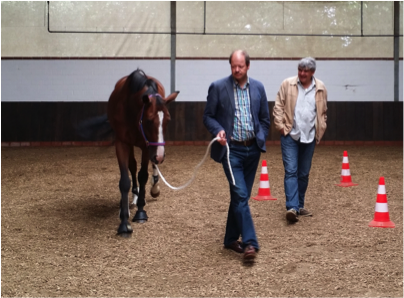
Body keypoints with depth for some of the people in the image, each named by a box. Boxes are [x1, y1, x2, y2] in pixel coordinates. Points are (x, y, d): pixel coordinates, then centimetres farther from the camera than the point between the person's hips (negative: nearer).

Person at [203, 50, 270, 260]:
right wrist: (218, 131, -18)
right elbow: (208, 116, 0)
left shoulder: (258, 87, 6)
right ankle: (250, 243, -14)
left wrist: (261, 140, 2)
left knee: (240, 196, 12)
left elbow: (264, 118, 13)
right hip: (231, 150, -4)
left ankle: (231, 239, 25)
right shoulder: (218, 87, -4)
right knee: (240, 195, -14)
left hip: (253, 150, 4)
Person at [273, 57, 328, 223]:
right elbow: (278, 107, 0)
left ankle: (299, 206, 21)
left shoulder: (320, 88, 5)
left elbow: (323, 112, 13)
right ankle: (292, 207, -16)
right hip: (290, 135, -3)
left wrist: (320, 130, 7)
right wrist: (280, 126, -7)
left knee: (304, 173, 10)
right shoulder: (287, 84, -2)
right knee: (291, 171, -10)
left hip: (310, 137, 3)